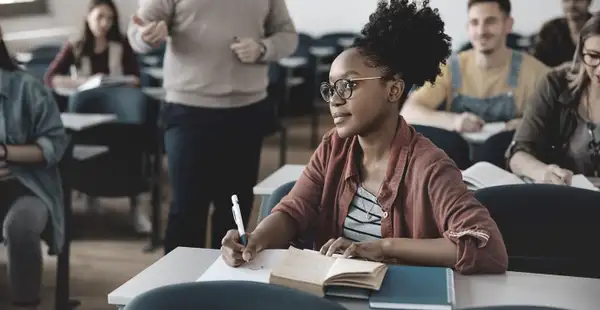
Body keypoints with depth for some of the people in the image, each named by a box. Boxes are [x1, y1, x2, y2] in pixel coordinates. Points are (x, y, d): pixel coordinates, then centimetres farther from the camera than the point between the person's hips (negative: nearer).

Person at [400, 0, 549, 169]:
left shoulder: (531, 70, 0)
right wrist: (452, 121, -27)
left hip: (506, 162, -2)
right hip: (456, 158, 2)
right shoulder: (450, 68, 3)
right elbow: (408, 112, -8)